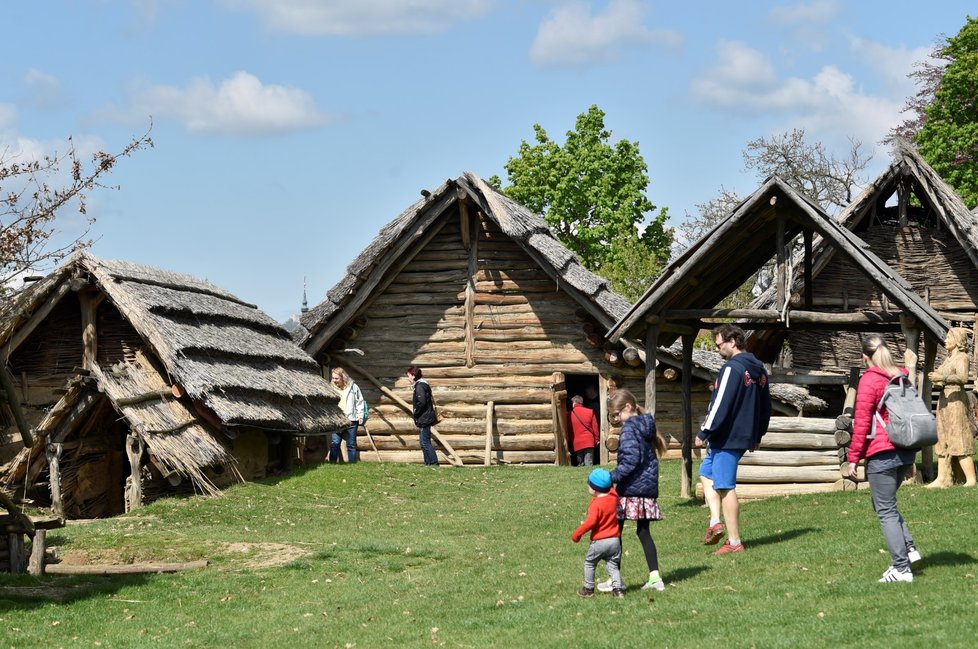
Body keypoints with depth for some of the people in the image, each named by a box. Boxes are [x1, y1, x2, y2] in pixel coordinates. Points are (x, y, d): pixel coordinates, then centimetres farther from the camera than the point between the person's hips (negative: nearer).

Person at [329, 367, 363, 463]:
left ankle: (352, 464, 11)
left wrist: (360, 416, 1)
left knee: (351, 445, 6)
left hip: (351, 420, -1)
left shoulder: (353, 387, 2)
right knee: (334, 444, -4)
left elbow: (360, 402, 7)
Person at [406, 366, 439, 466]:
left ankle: (434, 463, -10)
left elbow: (422, 402, -25)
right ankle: (428, 463, 17)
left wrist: (416, 413, -14)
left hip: (424, 419, -11)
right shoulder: (422, 385, 16)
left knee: (425, 442, -9)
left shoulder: (419, 386, -15)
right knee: (424, 442, 14)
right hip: (425, 419, 11)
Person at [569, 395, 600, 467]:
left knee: (580, 464, 5)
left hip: (576, 443, 0)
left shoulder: (570, 414, -1)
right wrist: (597, 439, 15)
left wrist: (571, 443, 19)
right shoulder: (590, 412, 0)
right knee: (589, 464, -1)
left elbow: (569, 430, 7)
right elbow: (595, 427, 3)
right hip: (589, 441, 0)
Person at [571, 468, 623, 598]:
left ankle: (588, 589, 20)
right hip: (614, 539, 6)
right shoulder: (613, 497, 1)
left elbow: (590, 522, -25)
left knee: (589, 563, 14)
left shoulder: (596, 504, -19)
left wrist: (577, 533, -18)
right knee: (613, 565, 11)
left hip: (599, 541, -6)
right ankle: (617, 589, -1)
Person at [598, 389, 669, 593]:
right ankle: (655, 577, 8)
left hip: (630, 489, -8)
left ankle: (615, 579, 2)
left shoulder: (629, 428, -12)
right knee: (643, 532, 14)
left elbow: (631, 459, -22)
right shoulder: (647, 425, 14)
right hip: (649, 487, 8)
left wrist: (613, 476, -23)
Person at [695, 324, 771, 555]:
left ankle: (735, 542, -1)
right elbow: (766, 406, 19)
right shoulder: (759, 369, 12)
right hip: (746, 437, 10)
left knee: (725, 487, -4)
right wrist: (758, 435, 26)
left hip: (726, 438, -10)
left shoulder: (732, 368, -17)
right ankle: (716, 522, 10)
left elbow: (720, 405, -21)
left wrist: (704, 433, -14)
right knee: (706, 473, 22)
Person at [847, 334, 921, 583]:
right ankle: (908, 548, 11)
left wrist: (853, 457, -6)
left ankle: (901, 568, -4)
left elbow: (861, 422, -12)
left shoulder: (869, 380, -8)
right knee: (885, 503, 23)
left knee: (886, 511, -1)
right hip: (906, 450, 7)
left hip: (881, 453, -7)